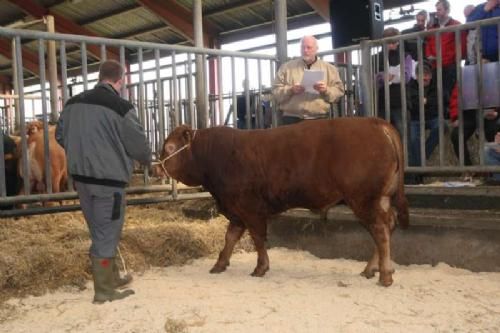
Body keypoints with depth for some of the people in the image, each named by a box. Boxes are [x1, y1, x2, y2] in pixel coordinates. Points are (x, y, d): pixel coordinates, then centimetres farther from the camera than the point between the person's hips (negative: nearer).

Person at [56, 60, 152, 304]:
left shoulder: (73, 103, 7)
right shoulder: (121, 107, -15)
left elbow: (60, 136, 17)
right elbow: (138, 144, -8)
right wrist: (147, 159, 14)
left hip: (80, 176, 7)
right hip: (109, 179, -7)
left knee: (100, 231, 19)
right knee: (107, 233, 3)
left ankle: (111, 277, 33)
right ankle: (104, 290, 11)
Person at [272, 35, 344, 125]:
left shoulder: (329, 68, 12)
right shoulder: (286, 67, 10)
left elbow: (339, 90, 8)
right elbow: (276, 90, 4)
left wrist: (326, 90, -11)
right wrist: (291, 90, -13)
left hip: (319, 119, 1)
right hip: (292, 119, -1)